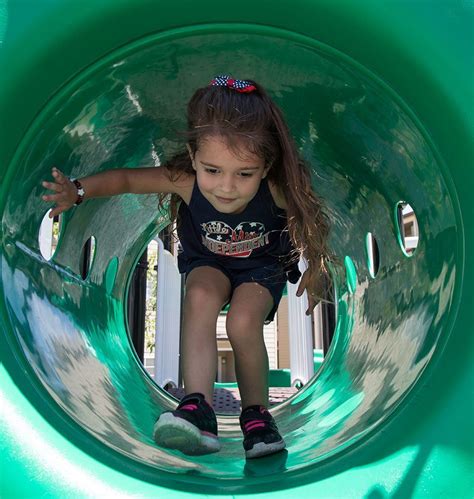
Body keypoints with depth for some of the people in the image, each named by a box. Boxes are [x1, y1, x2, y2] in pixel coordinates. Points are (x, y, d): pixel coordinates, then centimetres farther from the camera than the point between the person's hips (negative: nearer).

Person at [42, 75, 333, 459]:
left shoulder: (279, 190, -34)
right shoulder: (185, 181, -30)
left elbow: (310, 220, -12)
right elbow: (126, 178, -15)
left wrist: (316, 270, -3)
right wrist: (77, 191, -25)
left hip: (264, 266, -1)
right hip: (208, 262, 2)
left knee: (243, 322, -27)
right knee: (200, 296, -31)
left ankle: (256, 413, -2)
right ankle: (198, 406, -26)